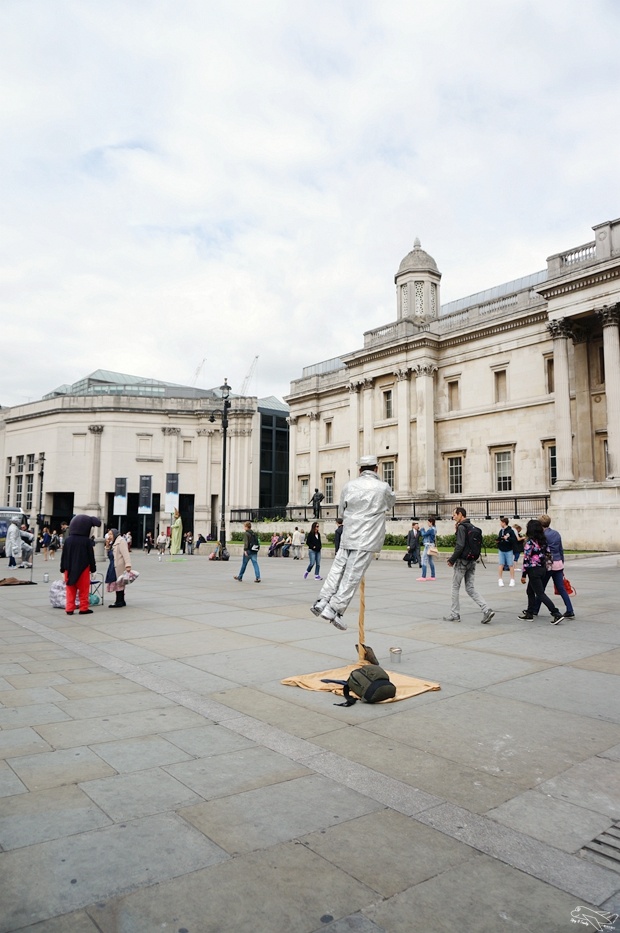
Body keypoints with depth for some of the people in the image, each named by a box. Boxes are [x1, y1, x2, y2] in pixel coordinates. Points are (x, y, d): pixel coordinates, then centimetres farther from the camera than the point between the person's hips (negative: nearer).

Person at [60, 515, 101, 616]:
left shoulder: (68, 540, -4)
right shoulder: (87, 541, -12)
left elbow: (63, 555, 2)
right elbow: (91, 555, -7)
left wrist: (63, 567, 11)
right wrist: (93, 567, 4)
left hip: (70, 568, 3)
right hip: (83, 568, -3)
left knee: (70, 589, 11)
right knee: (84, 589, 7)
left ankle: (69, 609, 10)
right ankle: (83, 608, 10)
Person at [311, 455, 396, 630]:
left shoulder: (349, 485, 3)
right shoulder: (382, 487, -4)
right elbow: (391, 502, 18)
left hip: (348, 536, 4)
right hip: (367, 539, -3)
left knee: (337, 569, 12)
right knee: (352, 575, -2)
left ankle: (323, 601, 3)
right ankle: (335, 609, -3)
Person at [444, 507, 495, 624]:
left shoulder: (461, 527, -13)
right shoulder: (472, 527, 13)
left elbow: (460, 546, -21)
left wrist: (452, 560, -13)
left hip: (462, 561, -8)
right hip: (472, 562, 8)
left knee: (455, 587, 6)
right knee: (470, 588, 10)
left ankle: (454, 615, 12)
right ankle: (487, 610, -5)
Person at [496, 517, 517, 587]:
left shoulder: (510, 531, -9)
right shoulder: (501, 531, 7)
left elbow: (515, 540, -13)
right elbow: (498, 539, 7)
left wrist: (508, 538, -23)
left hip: (509, 551, -4)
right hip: (501, 551, 4)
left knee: (511, 565, 2)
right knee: (501, 565, 4)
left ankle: (512, 580, 12)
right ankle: (500, 580, 10)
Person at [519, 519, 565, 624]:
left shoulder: (530, 542, -17)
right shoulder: (543, 541, 5)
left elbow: (526, 559, -17)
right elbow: (548, 554, 8)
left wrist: (523, 574, -12)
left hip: (533, 570, -8)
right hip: (543, 569, 8)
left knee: (540, 594, -3)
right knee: (530, 591, 20)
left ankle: (556, 614, -10)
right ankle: (529, 613, 26)